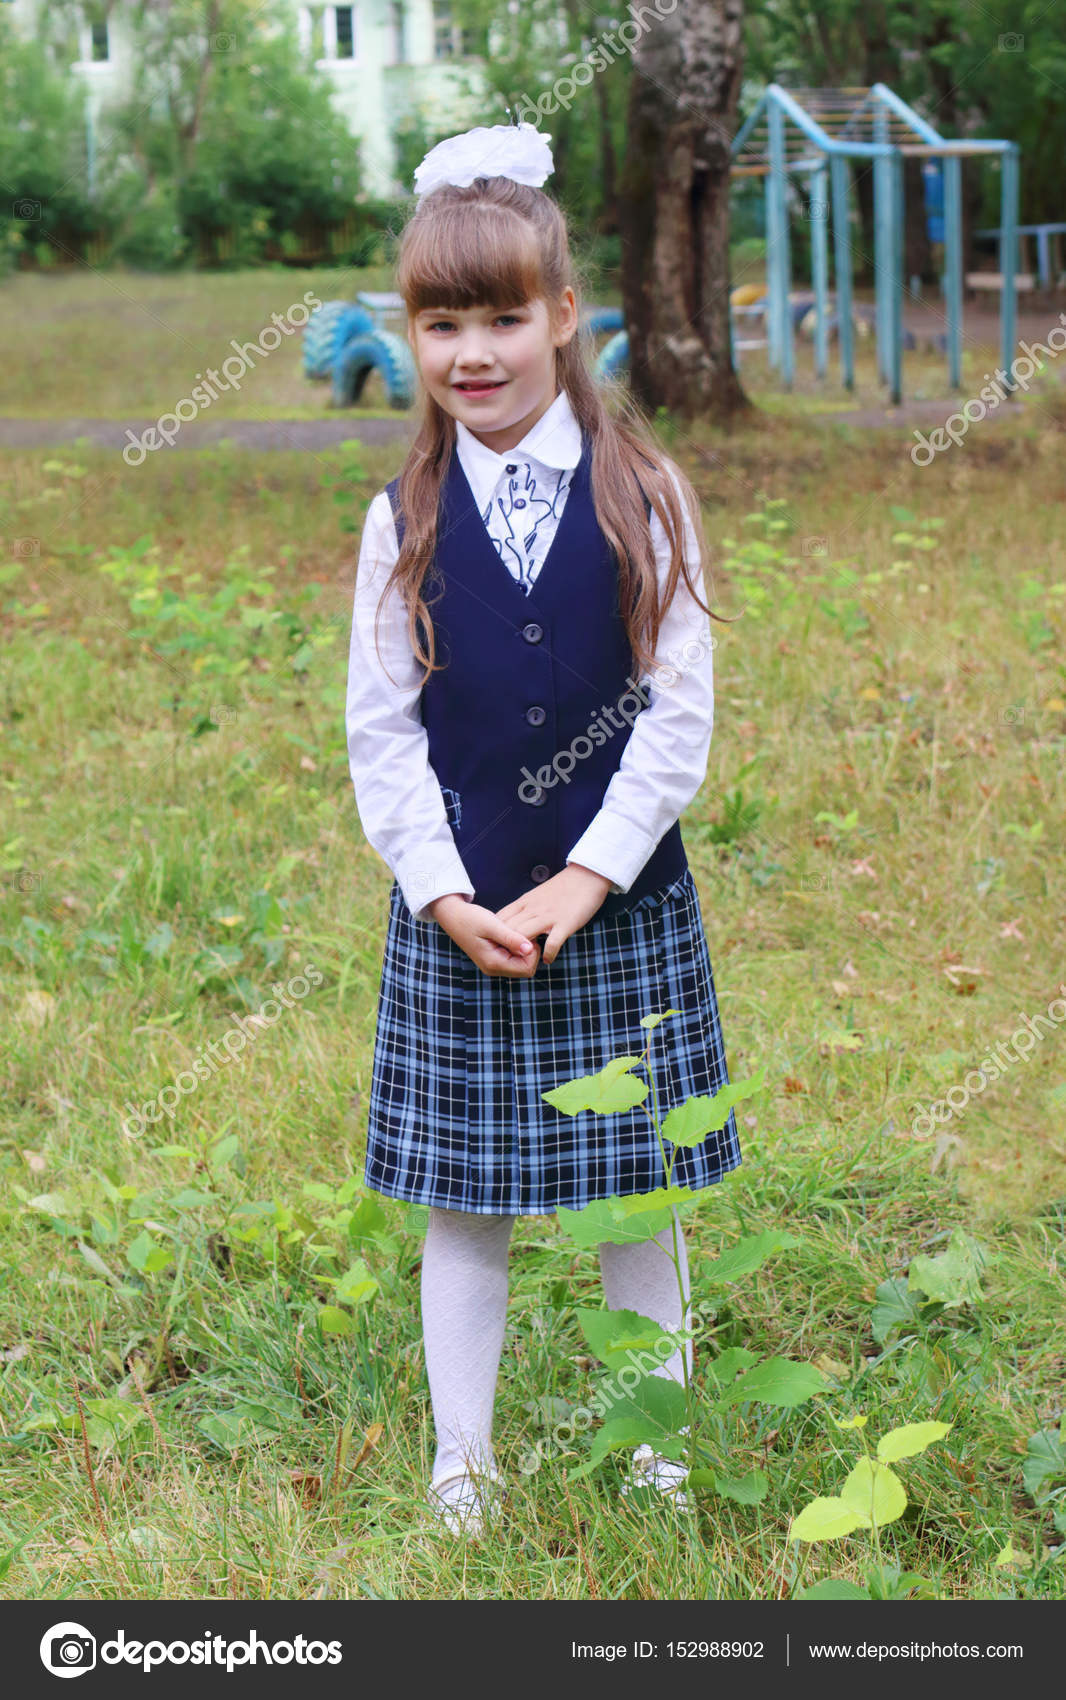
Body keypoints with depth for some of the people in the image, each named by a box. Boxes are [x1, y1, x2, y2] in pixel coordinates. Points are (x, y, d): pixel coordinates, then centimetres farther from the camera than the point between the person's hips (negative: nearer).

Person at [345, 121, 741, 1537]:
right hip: (456, 912, 1)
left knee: (639, 1192, 9)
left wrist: (581, 883, -11)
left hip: (621, 900, 0)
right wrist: (448, 897, -9)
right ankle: (462, 1463, 22)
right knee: (466, 1203, 8)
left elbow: (679, 715, -4)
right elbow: (380, 733, 2)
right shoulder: (404, 522, 0)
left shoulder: (644, 499, -3)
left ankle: (658, 1454, 25)